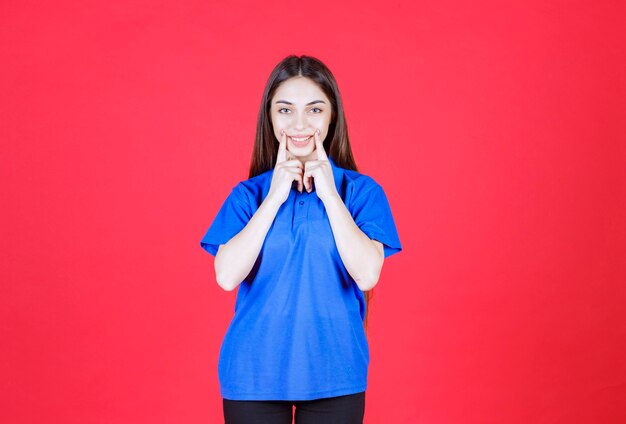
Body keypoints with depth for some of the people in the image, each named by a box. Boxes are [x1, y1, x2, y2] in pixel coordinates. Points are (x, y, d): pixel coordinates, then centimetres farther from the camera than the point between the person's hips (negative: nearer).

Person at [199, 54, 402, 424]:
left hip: (333, 375, -1)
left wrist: (329, 194, -12)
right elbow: (226, 276, -11)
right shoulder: (247, 194, 3)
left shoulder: (361, 190, 0)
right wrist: (275, 196, -10)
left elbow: (367, 275, -14)